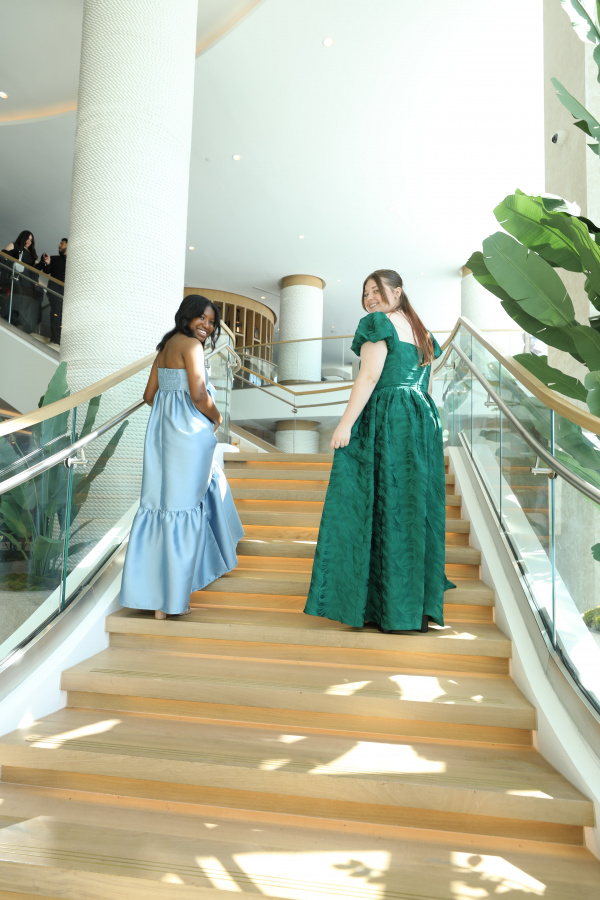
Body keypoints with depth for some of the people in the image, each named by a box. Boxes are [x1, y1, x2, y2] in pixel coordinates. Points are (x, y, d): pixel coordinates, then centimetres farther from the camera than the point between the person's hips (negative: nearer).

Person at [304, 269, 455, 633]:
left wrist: (346, 424, -17)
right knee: (417, 508, 9)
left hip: (386, 422, -8)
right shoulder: (421, 331, 21)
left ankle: (396, 610, -2)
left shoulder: (379, 322, -3)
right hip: (423, 423, 8)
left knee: (386, 508, -5)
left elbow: (369, 376, -14)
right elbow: (427, 387, 19)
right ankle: (422, 607, 14)